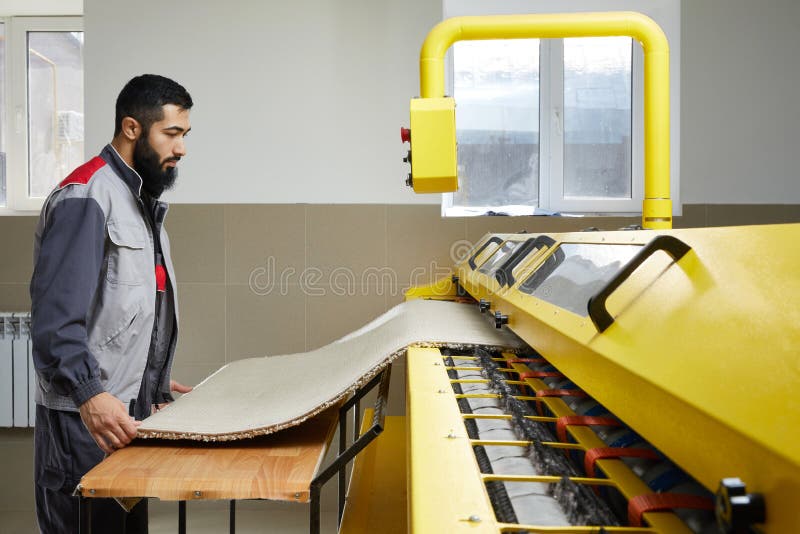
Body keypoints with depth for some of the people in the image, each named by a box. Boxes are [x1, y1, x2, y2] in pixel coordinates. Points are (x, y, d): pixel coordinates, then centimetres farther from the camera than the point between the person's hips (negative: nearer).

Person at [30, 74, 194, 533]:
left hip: (131, 410, 9)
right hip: (87, 416, -9)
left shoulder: (144, 200, 17)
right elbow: (56, 315, -23)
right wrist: (89, 393, -32)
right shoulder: (86, 197, -13)